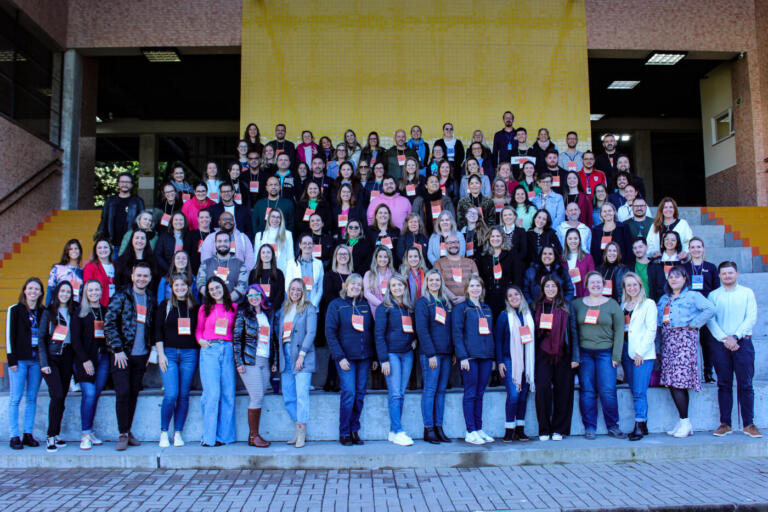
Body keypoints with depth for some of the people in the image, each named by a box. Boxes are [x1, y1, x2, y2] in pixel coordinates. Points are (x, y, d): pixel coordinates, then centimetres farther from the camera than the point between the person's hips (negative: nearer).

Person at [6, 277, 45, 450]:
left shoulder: (44, 312, 10)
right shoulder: (15, 310, 2)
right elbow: (9, 335, -1)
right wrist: (12, 359, -8)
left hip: (37, 360, 3)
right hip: (19, 360, -3)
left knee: (32, 398, 6)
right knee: (15, 398, -1)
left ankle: (28, 434, 12)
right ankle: (14, 437, 4)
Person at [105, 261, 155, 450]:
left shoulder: (151, 300, 11)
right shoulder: (121, 296, -4)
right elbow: (109, 323, -9)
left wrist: (150, 350, 9)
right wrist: (118, 349, -13)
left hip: (141, 355, 4)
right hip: (122, 354, -4)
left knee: (134, 393, 9)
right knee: (123, 392, -8)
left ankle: (128, 431, 19)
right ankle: (123, 434, 2)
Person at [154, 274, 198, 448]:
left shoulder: (194, 307, 10)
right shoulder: (165, 305, 5)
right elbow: (158, 331, 2)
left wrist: (199, 353, 6)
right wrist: (161, 354, -5)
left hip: (189, 354, 2)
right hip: (169, 353, -2)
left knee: (184, 395, 2)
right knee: (171, 394, -11)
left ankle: (178, 433, 12)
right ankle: (164, 432, 6)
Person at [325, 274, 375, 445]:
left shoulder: (366, 305, 11)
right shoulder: (336, 305, 1)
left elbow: (372, 331, 14)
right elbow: (330, 333, -4)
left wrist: (374, 356, 8)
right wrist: (340, 357, -12)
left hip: (364, 357, 4)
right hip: (346, 357, -4)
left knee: (360, 394, 5)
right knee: (349, 393, -9)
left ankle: (355, 430, 16)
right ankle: (344, 433, 2)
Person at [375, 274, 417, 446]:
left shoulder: (410, 308, 14)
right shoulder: (384, 308, -2)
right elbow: (379, 335, -6)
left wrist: (414, 339, 2)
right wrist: (384, 359, -12)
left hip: (407, 354, 5)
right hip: (391, 354, -5)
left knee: (400, 394, 6)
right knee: (395, 394, -8)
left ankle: (393, 431, 12)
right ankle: (398, 432, -5)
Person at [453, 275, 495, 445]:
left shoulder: (486, 308, 19)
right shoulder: (461, 308, 0)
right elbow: (457, 333, -6)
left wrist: (493, 356, 14)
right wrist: (462, 356, -14)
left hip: (486, 356, 6)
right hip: (470, 356, -5)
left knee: (479, 394, 9)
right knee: (470, 394, -3)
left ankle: (479, 429, 15)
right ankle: (470, 432, 1)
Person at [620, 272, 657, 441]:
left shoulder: (648, 304, 1)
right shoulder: (623, 305, 17)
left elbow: (651, 330, -6)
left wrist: (641, 352, -12)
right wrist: (619, 351, 6)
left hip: (643, 353, -5)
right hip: (626, 352, 5)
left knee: (639, 392, -10)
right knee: (634, 391, 5)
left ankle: (639, 426, -7)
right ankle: (643, 426, 11)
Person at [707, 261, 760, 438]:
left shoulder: (747, 293, 8)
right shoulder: (713, 295, 9)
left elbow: (752, 318, -1)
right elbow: (710, 319, 1)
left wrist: (735, 336, -11)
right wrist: (725, 338, -11)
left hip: (743, 342, 0)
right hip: (720, 343, 0)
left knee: (746, 384, -2)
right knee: (724, 384, 2)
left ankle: (749, 424, 4)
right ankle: (725, 424, 5)